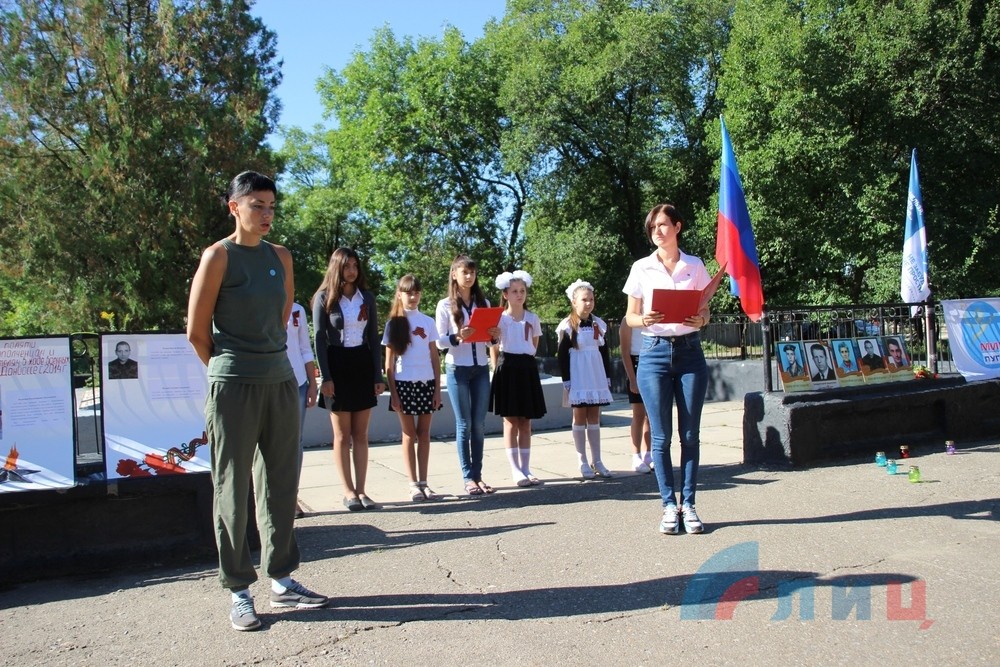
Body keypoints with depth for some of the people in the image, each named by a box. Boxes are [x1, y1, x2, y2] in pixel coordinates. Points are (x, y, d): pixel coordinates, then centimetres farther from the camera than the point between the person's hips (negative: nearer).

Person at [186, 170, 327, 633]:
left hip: (281, 381, 6)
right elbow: (197, 333, -5)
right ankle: (238, 591, 12)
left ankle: (282, 581, 22)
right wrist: (228, 369, 6)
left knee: (281, 485, 11)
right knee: (233, 490, 2)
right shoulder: (219, 256, -6)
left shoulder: (281, 257, 11)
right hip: (234, 387, -6)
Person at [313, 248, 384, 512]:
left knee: (361, 434, 4)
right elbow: (319, 339, -4)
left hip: (363, 364, 3)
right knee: (343, 435, 2)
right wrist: (325, 377, -11)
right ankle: (349, 491, 8)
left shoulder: (367, 297, 8)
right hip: (337, 365, -3)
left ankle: (361, 490, 9)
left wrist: (378, 375, 4)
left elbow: (374, 338, 9)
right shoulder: (324, 298, -1)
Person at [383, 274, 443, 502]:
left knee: (424, 433, 5)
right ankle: (413, 485, 7)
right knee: (409, 434, 2)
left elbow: (435, 357, 9)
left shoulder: (428, 321, 8)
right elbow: (389, 361, 0)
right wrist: (393, 392, -6)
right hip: (404, 383, -2)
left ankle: (423, 482, 11)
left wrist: (437, 388, 2)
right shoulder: (394, 323, 2)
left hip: (427, 382, 2)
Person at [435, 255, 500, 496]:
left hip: (481, 368, 4)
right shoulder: (445, 305, -1)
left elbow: (489, 336, 14)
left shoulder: (483, 302, 11)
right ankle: (468, 477, 5)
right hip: (457, 369, -3)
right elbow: (439, 341, -5)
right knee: (464, 424, 0)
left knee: (479, 424, 4)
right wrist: (458, 338, -24)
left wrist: (494, 335, -8)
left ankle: (477, 475, 11)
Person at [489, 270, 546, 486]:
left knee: (525, 422, 6)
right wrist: (498, 369, -5)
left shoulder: (533, 319, 9)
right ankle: (516, 471, 1)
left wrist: (526, 359, 12)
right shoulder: (499, 318, -1)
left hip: (528, 368, 3)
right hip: (508, 368, -3)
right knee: (511, 421, -2)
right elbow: (493, 347, 0)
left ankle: (525, 469, 11)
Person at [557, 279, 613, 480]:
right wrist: (566, 381, -10)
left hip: (596, 375, 4)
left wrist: (608, 377, 11)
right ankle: (583, 462, 8)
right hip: (578, 376, -4)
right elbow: (562, 356, -7)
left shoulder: (599, 324, 8)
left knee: (594, 417, 8)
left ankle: (596, 461, 13)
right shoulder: (567, 326, -6)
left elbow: (604, 352, 13)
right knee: (579, 417, 2)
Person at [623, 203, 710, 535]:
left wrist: (701, 320, -11)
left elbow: (705, 309, 11)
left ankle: (688, 504, 10)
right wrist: (644, 320, -16)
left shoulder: (695, 266, 8)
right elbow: (630, 317, 6)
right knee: (661, 436, 0)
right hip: (654, 352, -1)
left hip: (690, 351, 1)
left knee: (690, 434, 2)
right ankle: (669, 506, 8)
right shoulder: (641, 268, 6)